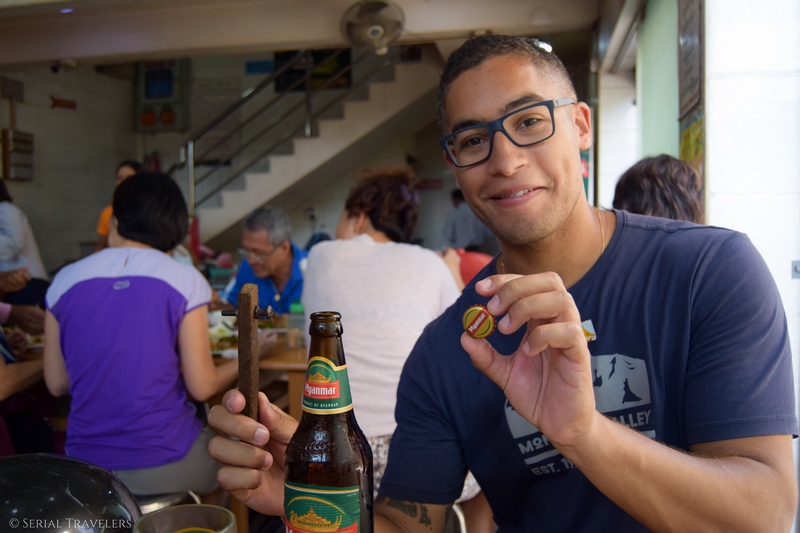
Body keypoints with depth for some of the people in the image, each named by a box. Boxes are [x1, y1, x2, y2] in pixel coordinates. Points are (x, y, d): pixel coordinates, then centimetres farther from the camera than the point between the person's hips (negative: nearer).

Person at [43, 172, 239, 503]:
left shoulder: (66, 280, -1)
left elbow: (57, 384, 5)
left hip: (86, 466, 4)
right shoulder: (185, 280, -10)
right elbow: (202, 386, -9)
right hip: (165, 466, -3)